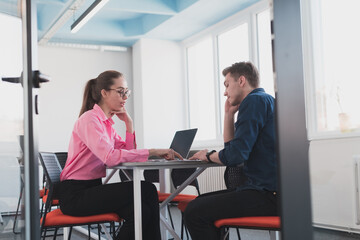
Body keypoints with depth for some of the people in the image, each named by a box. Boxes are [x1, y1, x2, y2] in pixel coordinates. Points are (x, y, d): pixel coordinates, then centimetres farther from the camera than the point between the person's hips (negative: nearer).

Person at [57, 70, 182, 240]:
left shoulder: (106, 122, 15)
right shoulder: (89, 119, -14)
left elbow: (127, 152, 12)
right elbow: (110, 157, -30)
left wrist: (128, 122, 4)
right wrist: (152, 152, -30)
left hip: (92, 188, 8)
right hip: (75, 194, -8)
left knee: (141, 211, -16)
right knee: (146, 190, -22)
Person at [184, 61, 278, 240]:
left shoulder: (255, 101, -13)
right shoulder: (263, 101, 20)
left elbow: (235, 155, -20)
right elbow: (231, 145, 25)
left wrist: (208, 156, -1)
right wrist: (229, 113, 16)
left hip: (267, 195, -11)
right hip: (269, 188, 11)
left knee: (194, 211, -17)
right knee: (200, 202, 19)